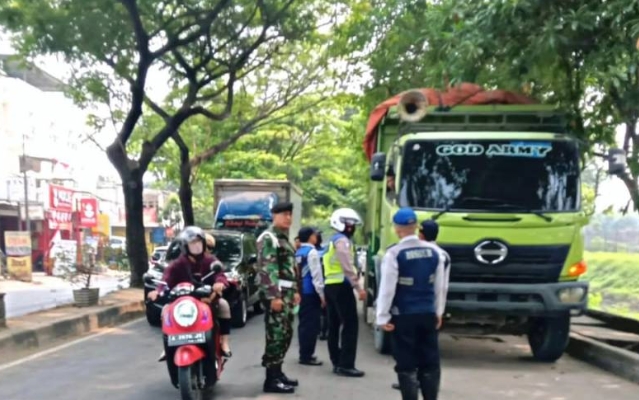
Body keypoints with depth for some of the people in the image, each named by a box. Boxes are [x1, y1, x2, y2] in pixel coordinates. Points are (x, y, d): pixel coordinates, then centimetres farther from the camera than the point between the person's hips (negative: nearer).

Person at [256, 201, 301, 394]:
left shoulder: (285, 239, 21)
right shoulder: (268, 238, -10)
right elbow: (267, 269, -19)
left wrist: (294, 291, 21)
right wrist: (274, 296, -23)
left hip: (286, 292, 10)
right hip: (275, 293, -10)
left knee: (286, 335, 13)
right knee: (276, 336, -10)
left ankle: (277, 373, 22)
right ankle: (271, 380, -7)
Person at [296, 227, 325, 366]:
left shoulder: (298, 253, 11)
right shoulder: (312, 252, -13)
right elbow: (316, 275, -16)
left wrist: (297, 289, 19)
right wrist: (322, 294, -12)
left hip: (301, 292, 8)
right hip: (311, 293, -8)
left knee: (304, 323, 13)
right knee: (312, 325, -4)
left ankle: (304, 354, 20)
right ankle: (307, 356, -2)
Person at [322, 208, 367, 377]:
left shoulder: (332, 241, 22)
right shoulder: (342, 240, -10)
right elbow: (348, 267, -20)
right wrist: (359, 287, -20)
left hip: (330, 285, 11)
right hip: (341, 286, -11)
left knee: (334, 325, 10)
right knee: (350, 324, -9)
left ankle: (337, 362, 15)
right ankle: (346, 365, -11)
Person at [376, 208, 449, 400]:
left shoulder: (394, 253, -13)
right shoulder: (434, 251, 2)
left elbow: (387, 288, -13)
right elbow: (440, 286, 7)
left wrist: (383, 317, -6)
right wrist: (438, 312, 17)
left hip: (403, 316, -4)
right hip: (428, 314, 5)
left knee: (406, 365, 3)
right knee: (430, 363, 13)